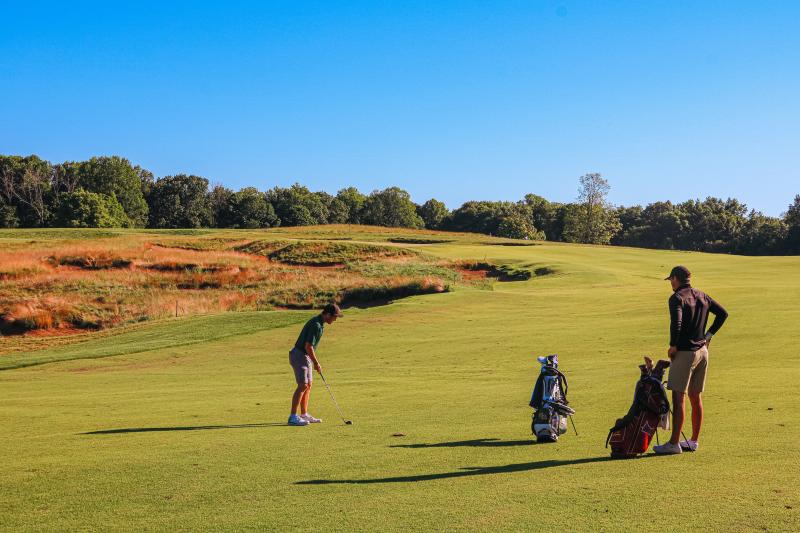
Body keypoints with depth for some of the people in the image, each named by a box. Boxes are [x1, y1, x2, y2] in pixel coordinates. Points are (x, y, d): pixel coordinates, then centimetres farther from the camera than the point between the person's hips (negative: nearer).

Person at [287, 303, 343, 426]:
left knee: (308, 385, 10)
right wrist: (316, 363, -16)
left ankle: (304, 415, 14)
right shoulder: (316, 325, -22)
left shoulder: (319, 323, 10)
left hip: (305, 356, 10)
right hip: (299, 356, -10)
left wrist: (314, 362, 20)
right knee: (302, 386, -13)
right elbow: (308, 347, -24)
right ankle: (293, 417, -12)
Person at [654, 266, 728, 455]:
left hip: (684, 353, -8)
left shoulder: (677, 298, -12)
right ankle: (694, 441, 19)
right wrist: (709, 335, 15)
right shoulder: (702, 295, 11)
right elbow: (723, 313, 16)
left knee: (678, 398, -5)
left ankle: (674, 443, -5)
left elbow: (676, 322, -26)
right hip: (702, 351, 8)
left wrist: (673, 346, -15)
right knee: (696, 398, 13)